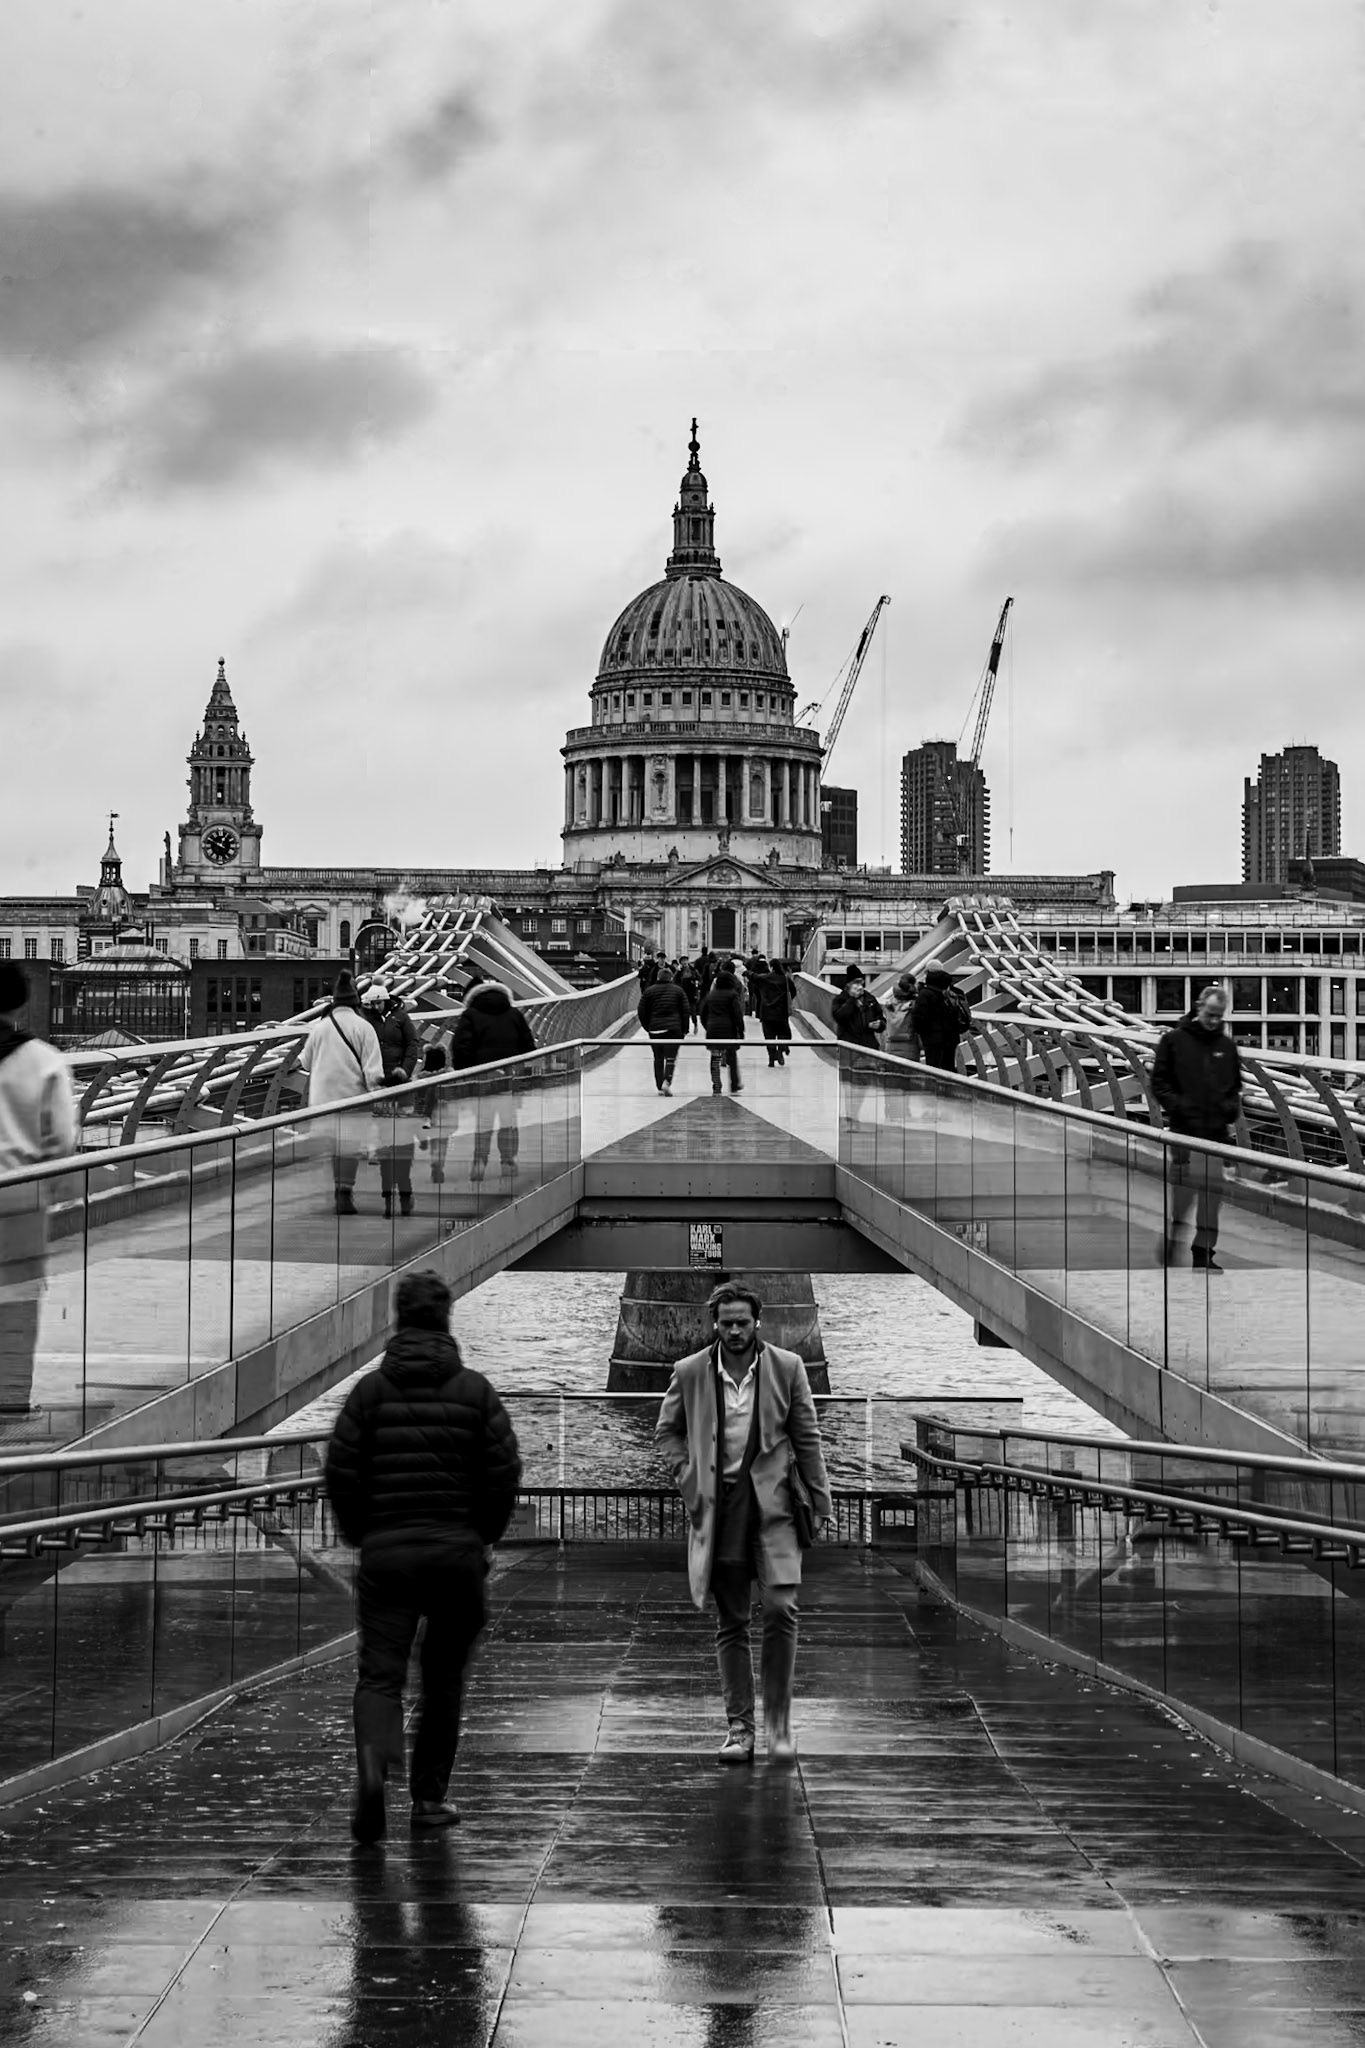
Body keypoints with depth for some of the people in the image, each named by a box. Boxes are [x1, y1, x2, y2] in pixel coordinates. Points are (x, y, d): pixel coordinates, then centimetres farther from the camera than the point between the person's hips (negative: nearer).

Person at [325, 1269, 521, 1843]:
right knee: (444, 1678, 13)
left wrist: (361, 1535, 13)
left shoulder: (370, 1389, 1)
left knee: (379, 1673, -1)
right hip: (457, 1553, 0)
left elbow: (340, 1472, -1)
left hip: (385, 1553, 0)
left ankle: (373, 1761, -29)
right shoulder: (475, 1390, 1)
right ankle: (429, 1798, 17)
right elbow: (504, 1473, -3)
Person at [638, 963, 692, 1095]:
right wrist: (685, 1029, 10)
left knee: (658, 1058, 11)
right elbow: (686, 1011, 4)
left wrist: (647, 1027, 16)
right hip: (673, 1029, -1)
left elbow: (641, 1012, 6)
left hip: (655, 1029, 1)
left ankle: (659, 1087, 11)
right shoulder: (678, 990, 6)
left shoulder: (649, 991, 7)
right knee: (671, 1057, -1)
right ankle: (667, 1081, -23)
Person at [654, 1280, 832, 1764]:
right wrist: (688, 1479, 1)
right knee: (730, 1623, 5)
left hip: (772, 1502, -1)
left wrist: (819, 1501, 3)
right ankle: (739, 1728, 11)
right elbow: (667, 1430, 15)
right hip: (718, 1506, 1)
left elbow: (806, 1438, 6)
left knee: (780, 1609, -14)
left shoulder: (786, 1368, 2)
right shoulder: (690, 1373, 3)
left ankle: (778, 1722, -2)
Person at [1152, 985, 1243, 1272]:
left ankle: (1204, 1250, 9)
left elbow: (1236, 1084, 22)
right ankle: (1173, 1246, 2)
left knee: (1214, 1190, 3)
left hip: (1218, 1130, 4)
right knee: (1186, 1186, -10)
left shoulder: (1228, 1046, 13)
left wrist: (1231, 1106, 3)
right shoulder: (1173, 1040, 2)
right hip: (1185, 1129, -4)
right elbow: (1159, 1081, 2)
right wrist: (1176, 1105, -12)